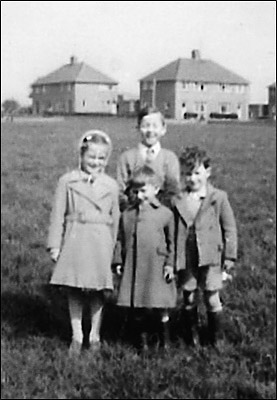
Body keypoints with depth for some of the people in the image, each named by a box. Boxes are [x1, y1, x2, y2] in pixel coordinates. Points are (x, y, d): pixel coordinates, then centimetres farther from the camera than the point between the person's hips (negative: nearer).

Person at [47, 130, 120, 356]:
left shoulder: (111, 186, 6)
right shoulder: (68, 181, 2)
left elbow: (115, 218, 10)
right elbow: (58, 214, 3)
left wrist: (113, 248, 8)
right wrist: (55, 245, -1)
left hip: (100, 243, 1)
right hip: (74, 241, 0)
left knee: (98, 292, 6)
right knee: (74, 292, 6)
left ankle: (95, 336, 21)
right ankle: (77, 336, 18)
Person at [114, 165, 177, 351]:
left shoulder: (165, 214, -1)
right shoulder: (127, 214, 7)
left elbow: (172, 242, 4)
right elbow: (121, 241, 11)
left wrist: (170, 264, -1)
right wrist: (119, 262, 6)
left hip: (157, 268, -2)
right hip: (133, 269, 3)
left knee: (160, 308, 3)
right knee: (136, 308, 7)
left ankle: (165, 341, 20)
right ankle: (142, 339, 23)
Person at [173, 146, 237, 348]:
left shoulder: (219, 198, -2)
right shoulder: (178, 201, 3)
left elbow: (229, 228, 0)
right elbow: (173, 231, 7)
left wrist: (230, 256, -2)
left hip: (211, 256, -2)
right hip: (186, 258, 2)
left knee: (212, 299, 2)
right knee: (189, 299, 10)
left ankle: (216, 340, 18)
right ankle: (191, 339, 24)